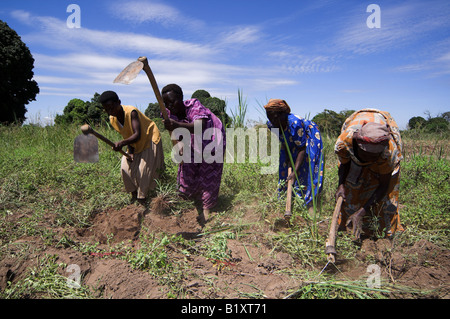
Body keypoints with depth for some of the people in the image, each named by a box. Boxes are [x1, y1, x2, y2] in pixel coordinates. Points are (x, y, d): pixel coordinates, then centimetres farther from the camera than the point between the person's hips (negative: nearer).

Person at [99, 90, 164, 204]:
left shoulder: (131, 112, -30)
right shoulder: (112, 120, -8)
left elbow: (137, 135, -37)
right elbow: (126, 136, -2)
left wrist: (122, 143, -53)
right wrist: (130, 152, -17)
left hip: (150, 138, -7)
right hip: (135, 145, 7)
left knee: (144, 170, -10)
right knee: (126, 168, 2)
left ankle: (142, 200, 5)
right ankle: (134, 195, 19)